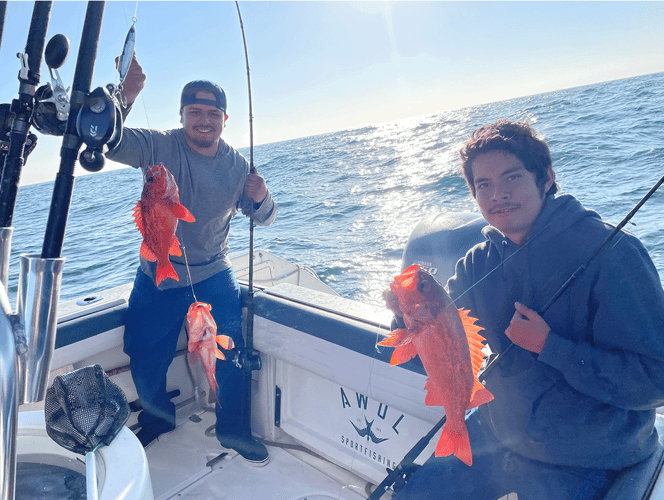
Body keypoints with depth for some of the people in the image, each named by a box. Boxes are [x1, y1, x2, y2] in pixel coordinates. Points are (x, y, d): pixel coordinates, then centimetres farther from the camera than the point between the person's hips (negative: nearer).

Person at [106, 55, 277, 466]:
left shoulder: (236, 164, -2)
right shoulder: (160, 147, -11)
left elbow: (263, 218, 3)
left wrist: (260, 197, -21)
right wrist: (125, 97, -46)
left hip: (214, 276, 1)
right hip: (158, 278, -1)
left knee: (230, 356, -3)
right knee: (145, 362, 7)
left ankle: (233, 429, 24)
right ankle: (157, 418, 39)